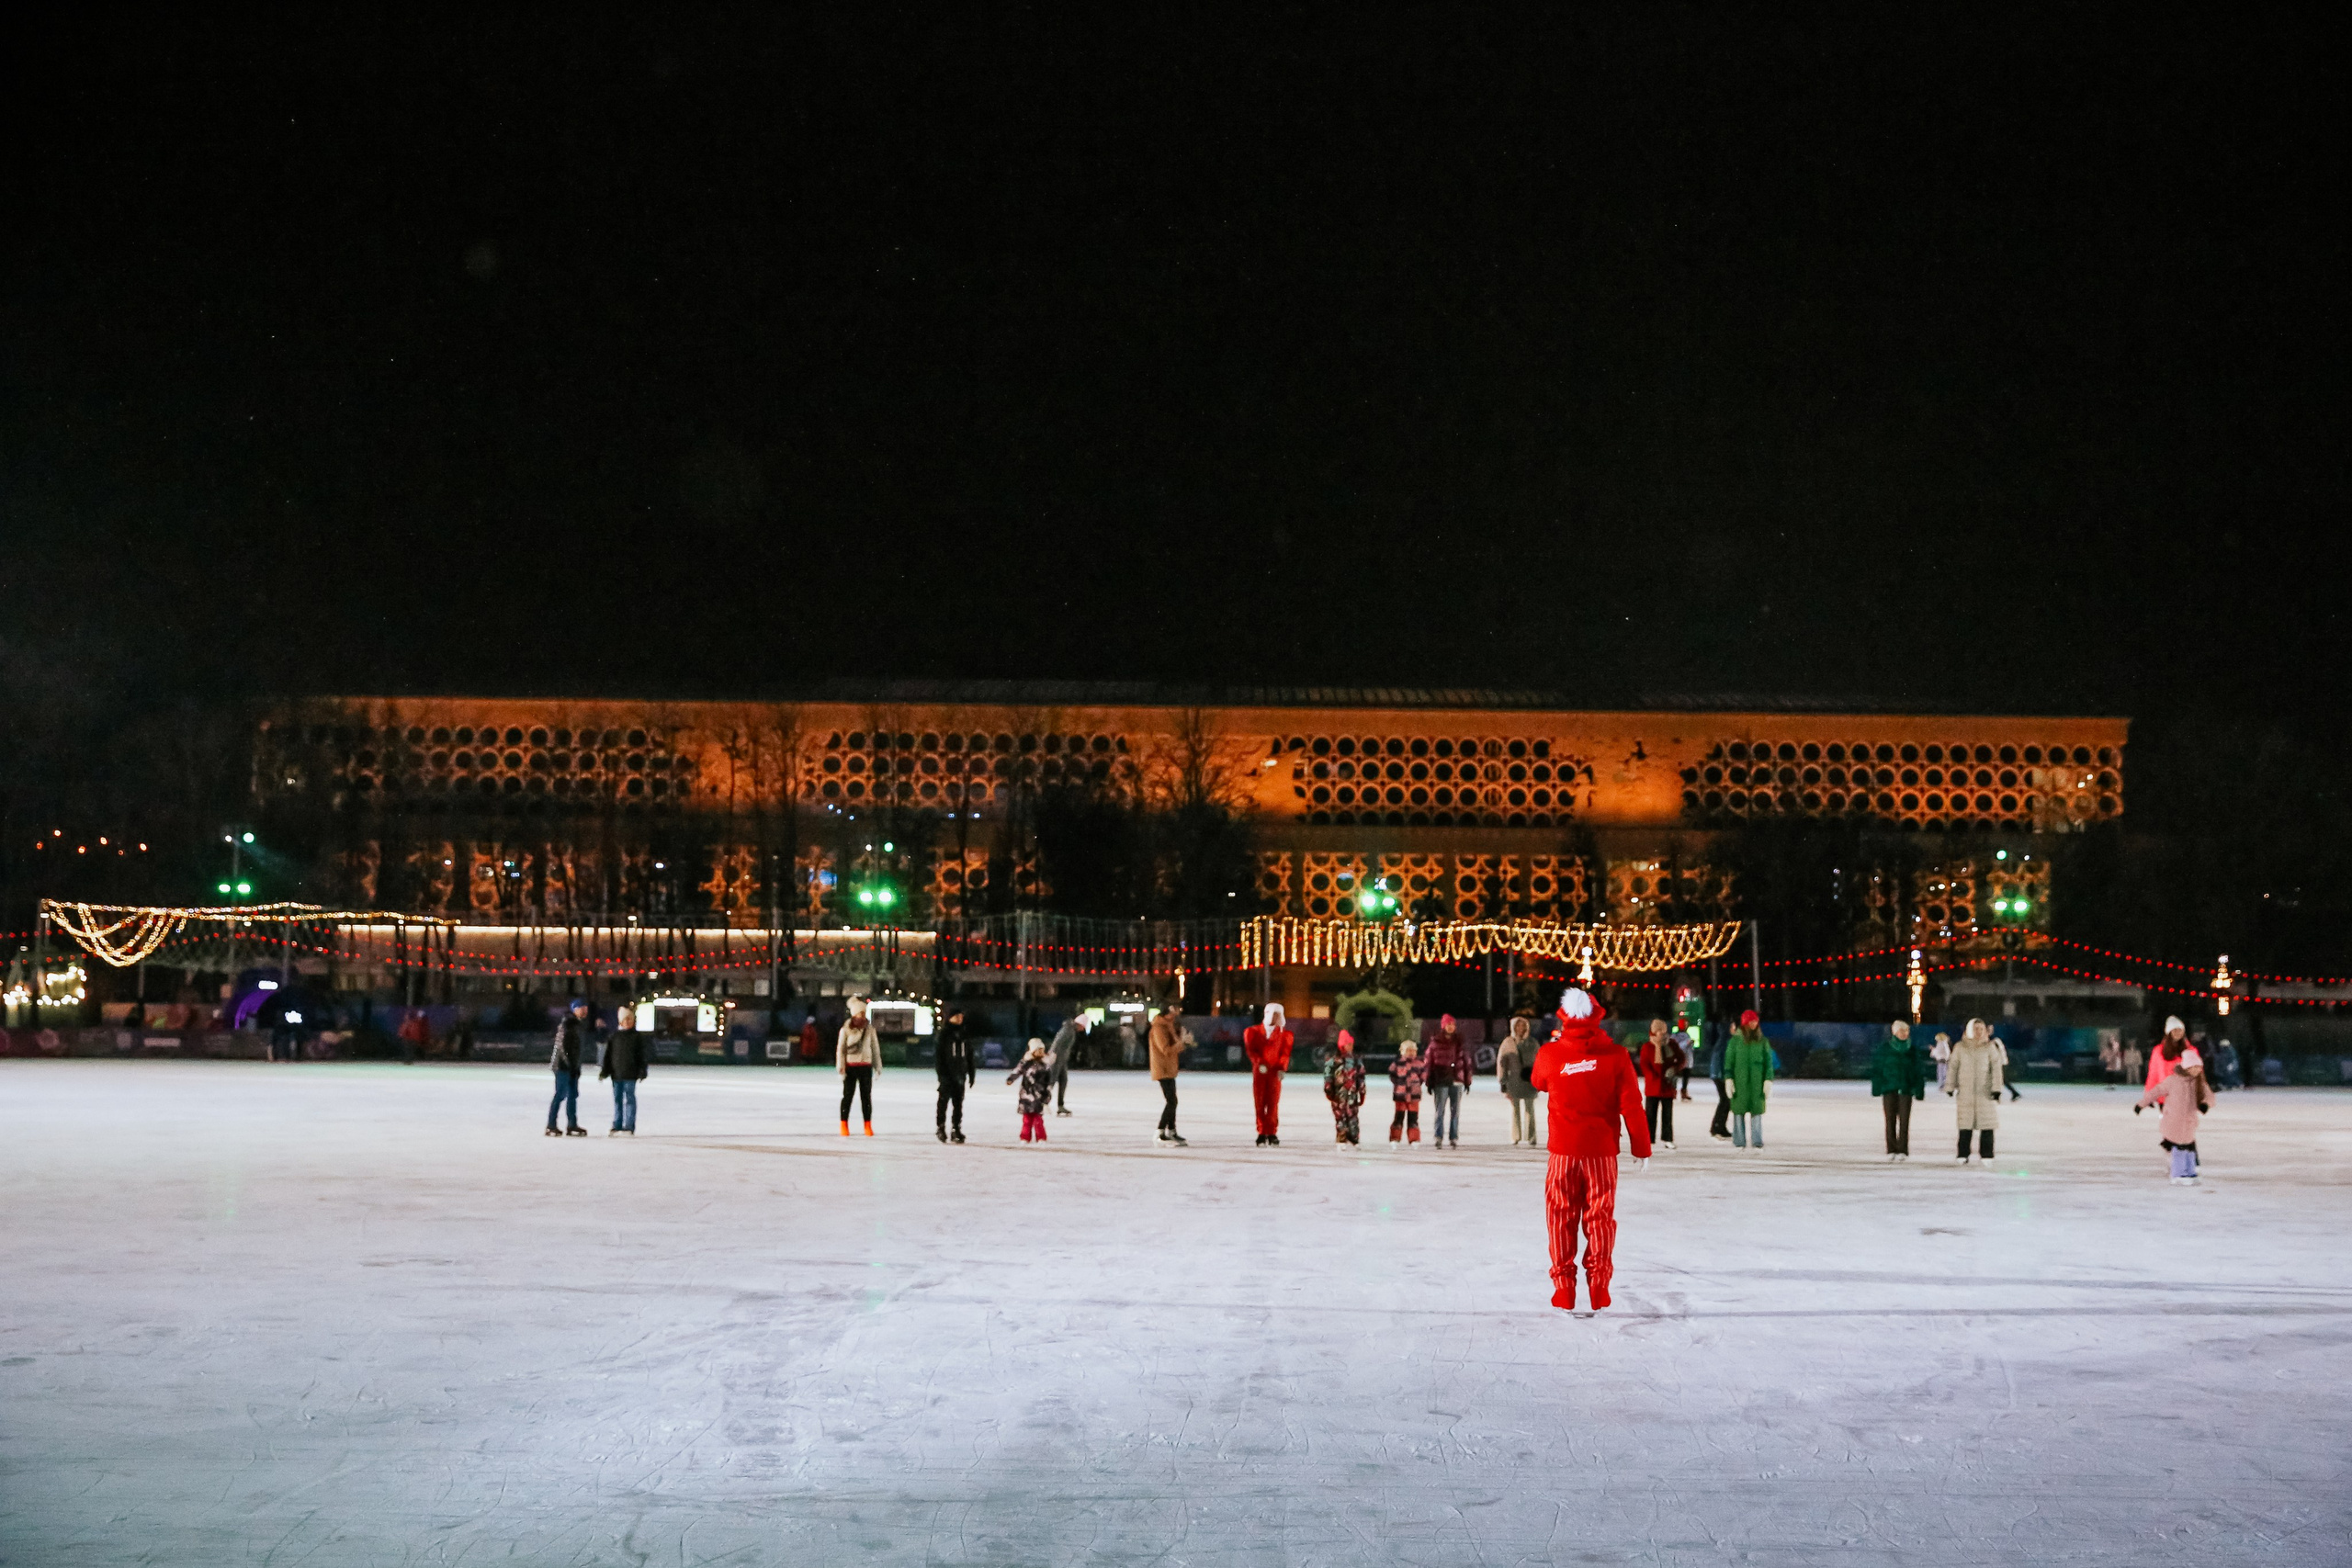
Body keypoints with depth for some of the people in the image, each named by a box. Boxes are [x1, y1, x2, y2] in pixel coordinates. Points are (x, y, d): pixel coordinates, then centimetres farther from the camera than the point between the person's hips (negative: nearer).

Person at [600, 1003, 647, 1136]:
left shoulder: (637, 1037, 1)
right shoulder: (614, 1036, 6)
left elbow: (641, 1056, 1)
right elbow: (608, 1054, 8)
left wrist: (642, 1072, -5)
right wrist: (604, 1071, 5)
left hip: (630, 1075, -3)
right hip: (616, 1073, 3)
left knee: (630, 1099, 0)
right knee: (617, 1100, 9)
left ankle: (629, 1127, 3)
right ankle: (617, 1126, 14)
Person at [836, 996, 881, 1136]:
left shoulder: (870, 1029, 3)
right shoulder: (845, 1029, -4)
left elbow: (875, 1048, 7)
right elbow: (840, 1049, -3)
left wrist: (878, 1067, 6)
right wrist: (841, 1068, -8)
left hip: (866, 1066, 2)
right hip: (850, 1066, -2)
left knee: (866, 1096, 5)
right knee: (847, 1095, 4)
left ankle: (868, 1125, 12)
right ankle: (844, 1125, 13)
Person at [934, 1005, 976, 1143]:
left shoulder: (964, 1034, 12)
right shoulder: (943, 1033, -4)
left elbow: (969, 1055, 16)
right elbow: (938, 1054, -7)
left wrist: (972, 1073, 13)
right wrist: (941, 1073, -14)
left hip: (960, 1074, 4)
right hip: (947, 1075, -4)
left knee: (958, 1103, 6)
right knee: (944, 1101, -1)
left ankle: (956, 1130, 12)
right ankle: (941, 1129, 8)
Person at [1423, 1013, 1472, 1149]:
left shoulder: (1460, 1042, 8)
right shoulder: (1435, 1042, 1)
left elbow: (1467, 1061, 13)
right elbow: (1428, 1061, 2)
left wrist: (1468, 1080, 9)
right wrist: (1429, 1081, -2)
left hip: (1457, 1081, 2)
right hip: (1440, 1082, -2)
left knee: (1455, 1111, 4)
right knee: (1439, 1111, -2)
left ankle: (1454, 1138, 9)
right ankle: (1437, 1138, 2)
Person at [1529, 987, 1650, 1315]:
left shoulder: (1550, 1054, -5)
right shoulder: (1615, 1055, -9)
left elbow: (1539, 1081, 18)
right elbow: (1631, 1104, -7)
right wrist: (1641, 1146, 4)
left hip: (1563, 1152, 0)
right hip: (1602, 1150, 0)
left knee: (1561, 1218, 9)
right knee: (1600, 1218, 9)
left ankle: (1564, 1289, 7)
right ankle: (1598, 1289, 9)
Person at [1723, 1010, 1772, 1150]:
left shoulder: (1763, 1041, 8)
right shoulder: (1735, 1041, 4)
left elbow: (1768, 1062, 8)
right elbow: (1729, 1061, 4)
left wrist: (1768, 1080, -1)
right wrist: (1728, 1079, -5)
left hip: (1757, 1083, 1)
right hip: (1739, 1083, -1)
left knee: (1758, 1112, -2)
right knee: (1738, 1112, -1)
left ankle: (1759, 1144, 1)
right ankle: (1739, 1143, 6)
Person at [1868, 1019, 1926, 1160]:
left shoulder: (1913, 1048, 8)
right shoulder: (1885, 1047, 3)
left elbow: (1919, 1070, 12)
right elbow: (1877, 1069, 3)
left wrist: (1919, 1091, 6)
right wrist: (1878, 1091, -3)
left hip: (1906, 1090, 1)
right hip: (1889, 1089, -1)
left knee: (1904, 1121, -5)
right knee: (1890, 1121, -1)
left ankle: (1902, 1151, -2)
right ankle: (1891, 1151, 2)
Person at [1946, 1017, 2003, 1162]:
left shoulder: (1989, 1048, 5)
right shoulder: (1960, 1048, 7)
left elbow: (1996, 1068, 2)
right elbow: (1953, 1068, 10)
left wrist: (1996, 1090, -6)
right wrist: (1950, 1088, 7)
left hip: (1985, 1093, 0)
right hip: (1965, 1093, 0)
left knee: (1987, 1125, -2)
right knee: (1965, 1125, -2)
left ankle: (1986, 1155, 7)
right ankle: (1963, 1155, 5)